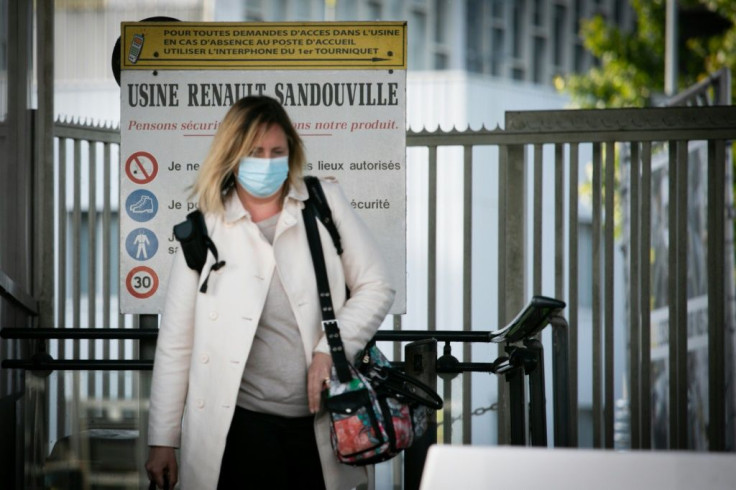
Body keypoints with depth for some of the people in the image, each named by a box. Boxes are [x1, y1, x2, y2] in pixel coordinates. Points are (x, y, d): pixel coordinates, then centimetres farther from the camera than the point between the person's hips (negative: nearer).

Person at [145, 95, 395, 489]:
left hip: (321, 423, 1)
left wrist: (331, 350, -9)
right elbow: (175, 343, 4)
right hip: (241, 424, -1)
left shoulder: (326, 203, 6)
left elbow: (375, 286, 7)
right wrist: (162, 441, 3)